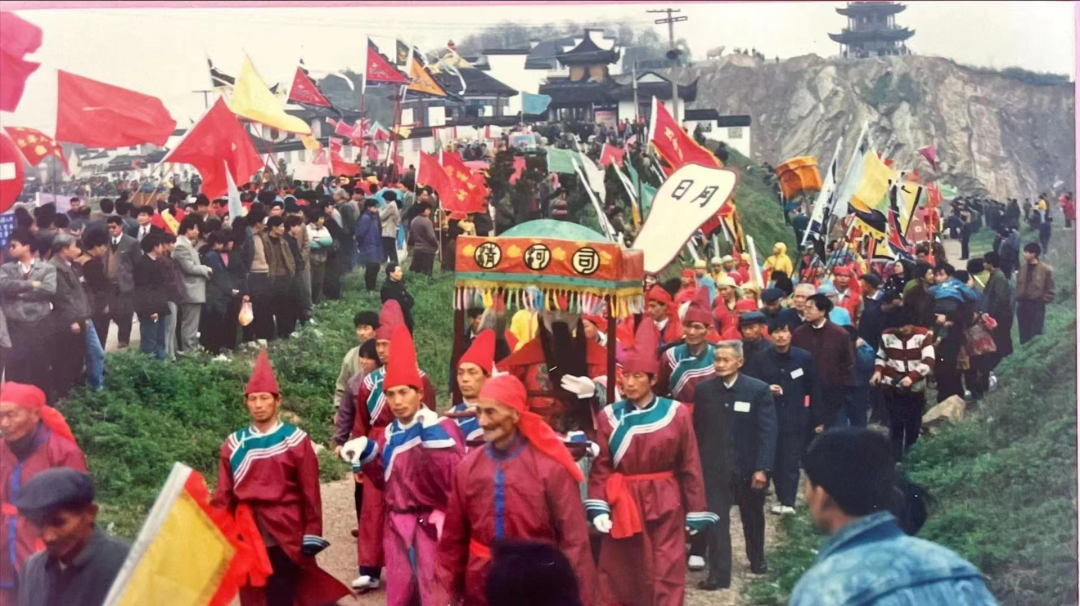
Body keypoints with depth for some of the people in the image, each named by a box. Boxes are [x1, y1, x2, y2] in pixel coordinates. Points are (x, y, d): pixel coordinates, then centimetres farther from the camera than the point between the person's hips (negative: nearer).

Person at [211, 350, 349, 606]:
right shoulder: (234, 444, 6)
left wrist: (312, 534, -4)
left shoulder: (296, 440, -2)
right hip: (248, 536, 3)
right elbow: (223, 494, 5)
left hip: (286, 535, -3)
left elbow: (310, 493, -1)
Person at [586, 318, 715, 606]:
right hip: (621, 506, 1)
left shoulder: (676, 413, -5)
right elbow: (600, 468, -1)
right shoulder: (609, 416, -2)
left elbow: (689, 467, -1)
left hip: (664, 506, -1)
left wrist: (695, 512, 0)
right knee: (619, 579, 9)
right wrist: (598, 508, -12)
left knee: (665, 577, 3)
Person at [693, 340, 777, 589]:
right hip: (715, 467, 1)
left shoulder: (759, 390, -9)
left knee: (753, 517, 19)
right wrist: (696, 463, 1)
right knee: (716, 520, -5)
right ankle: (718, 574, -1)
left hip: (749, 467, -1)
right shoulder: (704, 389, 0)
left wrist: (762, 468, -17)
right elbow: (697, 429, 4)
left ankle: (757, 559, 40)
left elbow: (767, 431, -11)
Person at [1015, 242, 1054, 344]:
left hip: (1037, 306, -5)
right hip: (1022, 304, 5)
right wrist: (1018, 297, 7)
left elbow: (1050, 291, -5)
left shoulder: (1045, 269, -12)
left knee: (1035, 335, -1)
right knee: (1023, 334, 12)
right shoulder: (1023, 267, 2)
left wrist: (1042, 301, -9)